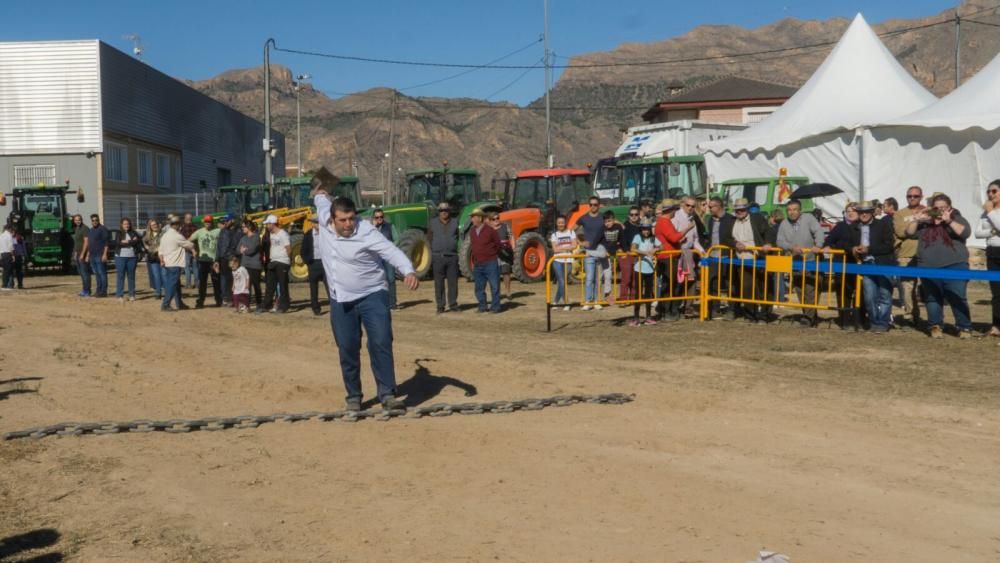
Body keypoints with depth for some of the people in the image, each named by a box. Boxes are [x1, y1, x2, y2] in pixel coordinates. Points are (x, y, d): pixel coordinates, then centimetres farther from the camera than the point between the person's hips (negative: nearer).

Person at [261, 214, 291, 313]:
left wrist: (288, 260, -2)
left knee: (282, 285, -3)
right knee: (270, 284, 11)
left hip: (282, 262, -8)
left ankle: (283, 306, 2)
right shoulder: (271, 234, 12)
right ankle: (267, 305, 17)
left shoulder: (282, 234, -12)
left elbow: (289, 249, -11)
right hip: (273, 262, 8)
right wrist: (269, 257, 5)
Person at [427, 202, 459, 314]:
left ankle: (453, 305, 11)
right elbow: (429, 241, 6)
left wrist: (458, 254, 9)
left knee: (453, 282, 3)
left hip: (452, 257, 1)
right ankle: (440, 306, 6)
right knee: (439, 283, 1)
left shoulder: (455, 222, 8)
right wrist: (430, 258, 2)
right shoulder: (432, 223, 4)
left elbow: (458, 238, 15)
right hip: (438, 257, -1)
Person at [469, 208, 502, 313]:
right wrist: (475, 257, 15)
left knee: (494, 286, -2)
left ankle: (495, 307, 4)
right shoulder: (472, 231, 7)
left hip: (490, 263, -5)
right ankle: (483, 306, 18)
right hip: (477, 264, 6)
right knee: (479, 287, 9)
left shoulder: (490, 230, -9)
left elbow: (498, 243, 2)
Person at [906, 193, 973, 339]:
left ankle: (965, 328, -1)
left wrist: (949, 221, -18)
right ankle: (936, 326, 14)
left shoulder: (957, 218, 7)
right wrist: (916, 219, -6)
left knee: (957, 298, -8)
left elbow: (965, 233, -10)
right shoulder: (925, 222, 15)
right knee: (933, 298, 5)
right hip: (929, 267, 3)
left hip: (954, 266, -3)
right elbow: (909, 233, 9)